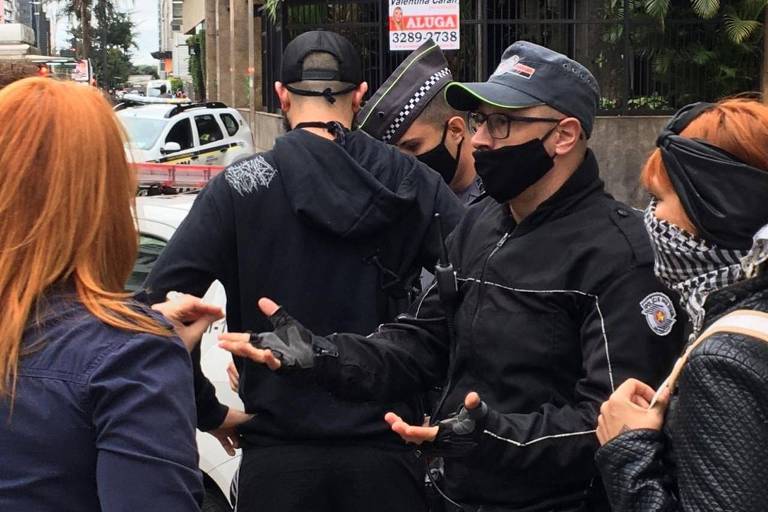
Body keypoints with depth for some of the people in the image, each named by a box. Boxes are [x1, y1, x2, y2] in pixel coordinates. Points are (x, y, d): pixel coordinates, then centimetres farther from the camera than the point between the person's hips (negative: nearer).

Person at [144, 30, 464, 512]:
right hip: (387, 453, 1)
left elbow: (165, 299, -12)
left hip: (279, 457, -1)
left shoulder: (240, 186, -5)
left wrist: (206, 411, -2)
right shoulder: (413, 183, 0)